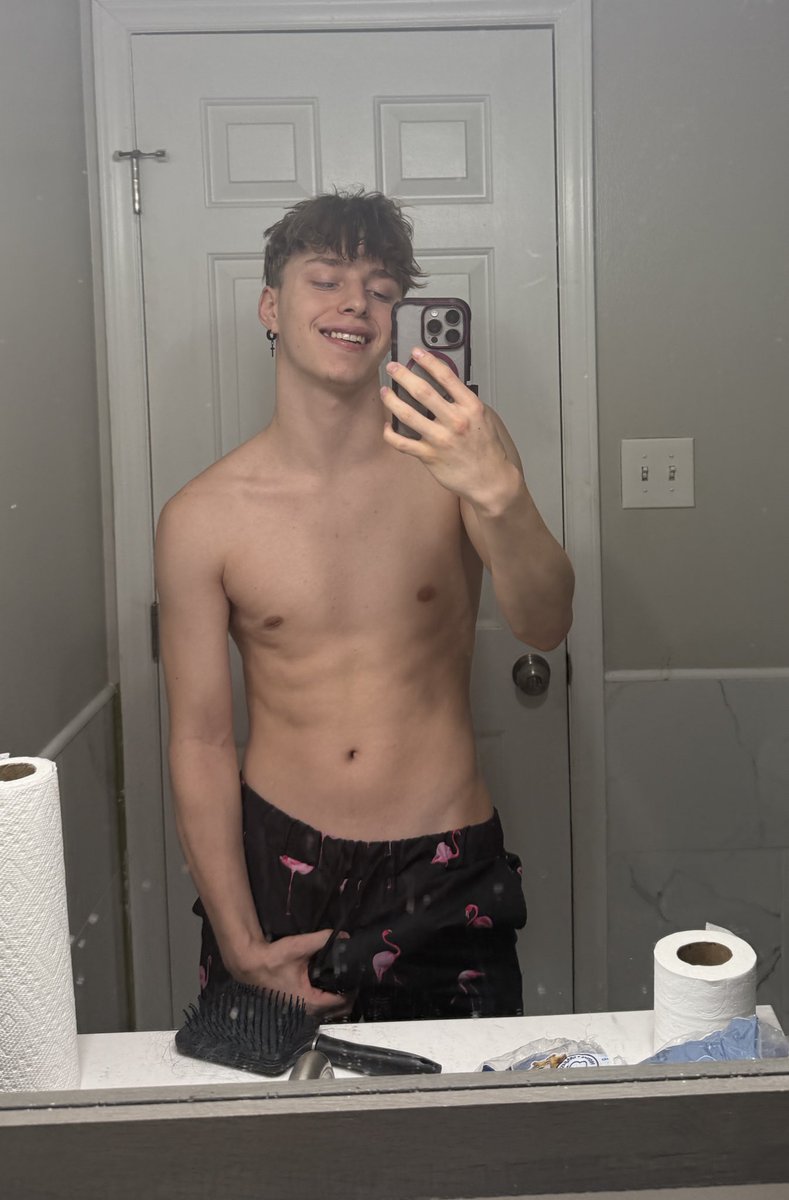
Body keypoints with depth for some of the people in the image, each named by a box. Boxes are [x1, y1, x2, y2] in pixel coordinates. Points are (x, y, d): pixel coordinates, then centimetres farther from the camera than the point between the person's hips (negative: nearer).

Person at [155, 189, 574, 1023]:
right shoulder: (203, 518, -7)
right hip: (276, 862, 0)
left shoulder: (451, 457, -5)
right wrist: (240, 946, -6)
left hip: (445, 869, 0)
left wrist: (501, 494, -38)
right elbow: (201, 742, -4)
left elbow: (544, 628, -18)